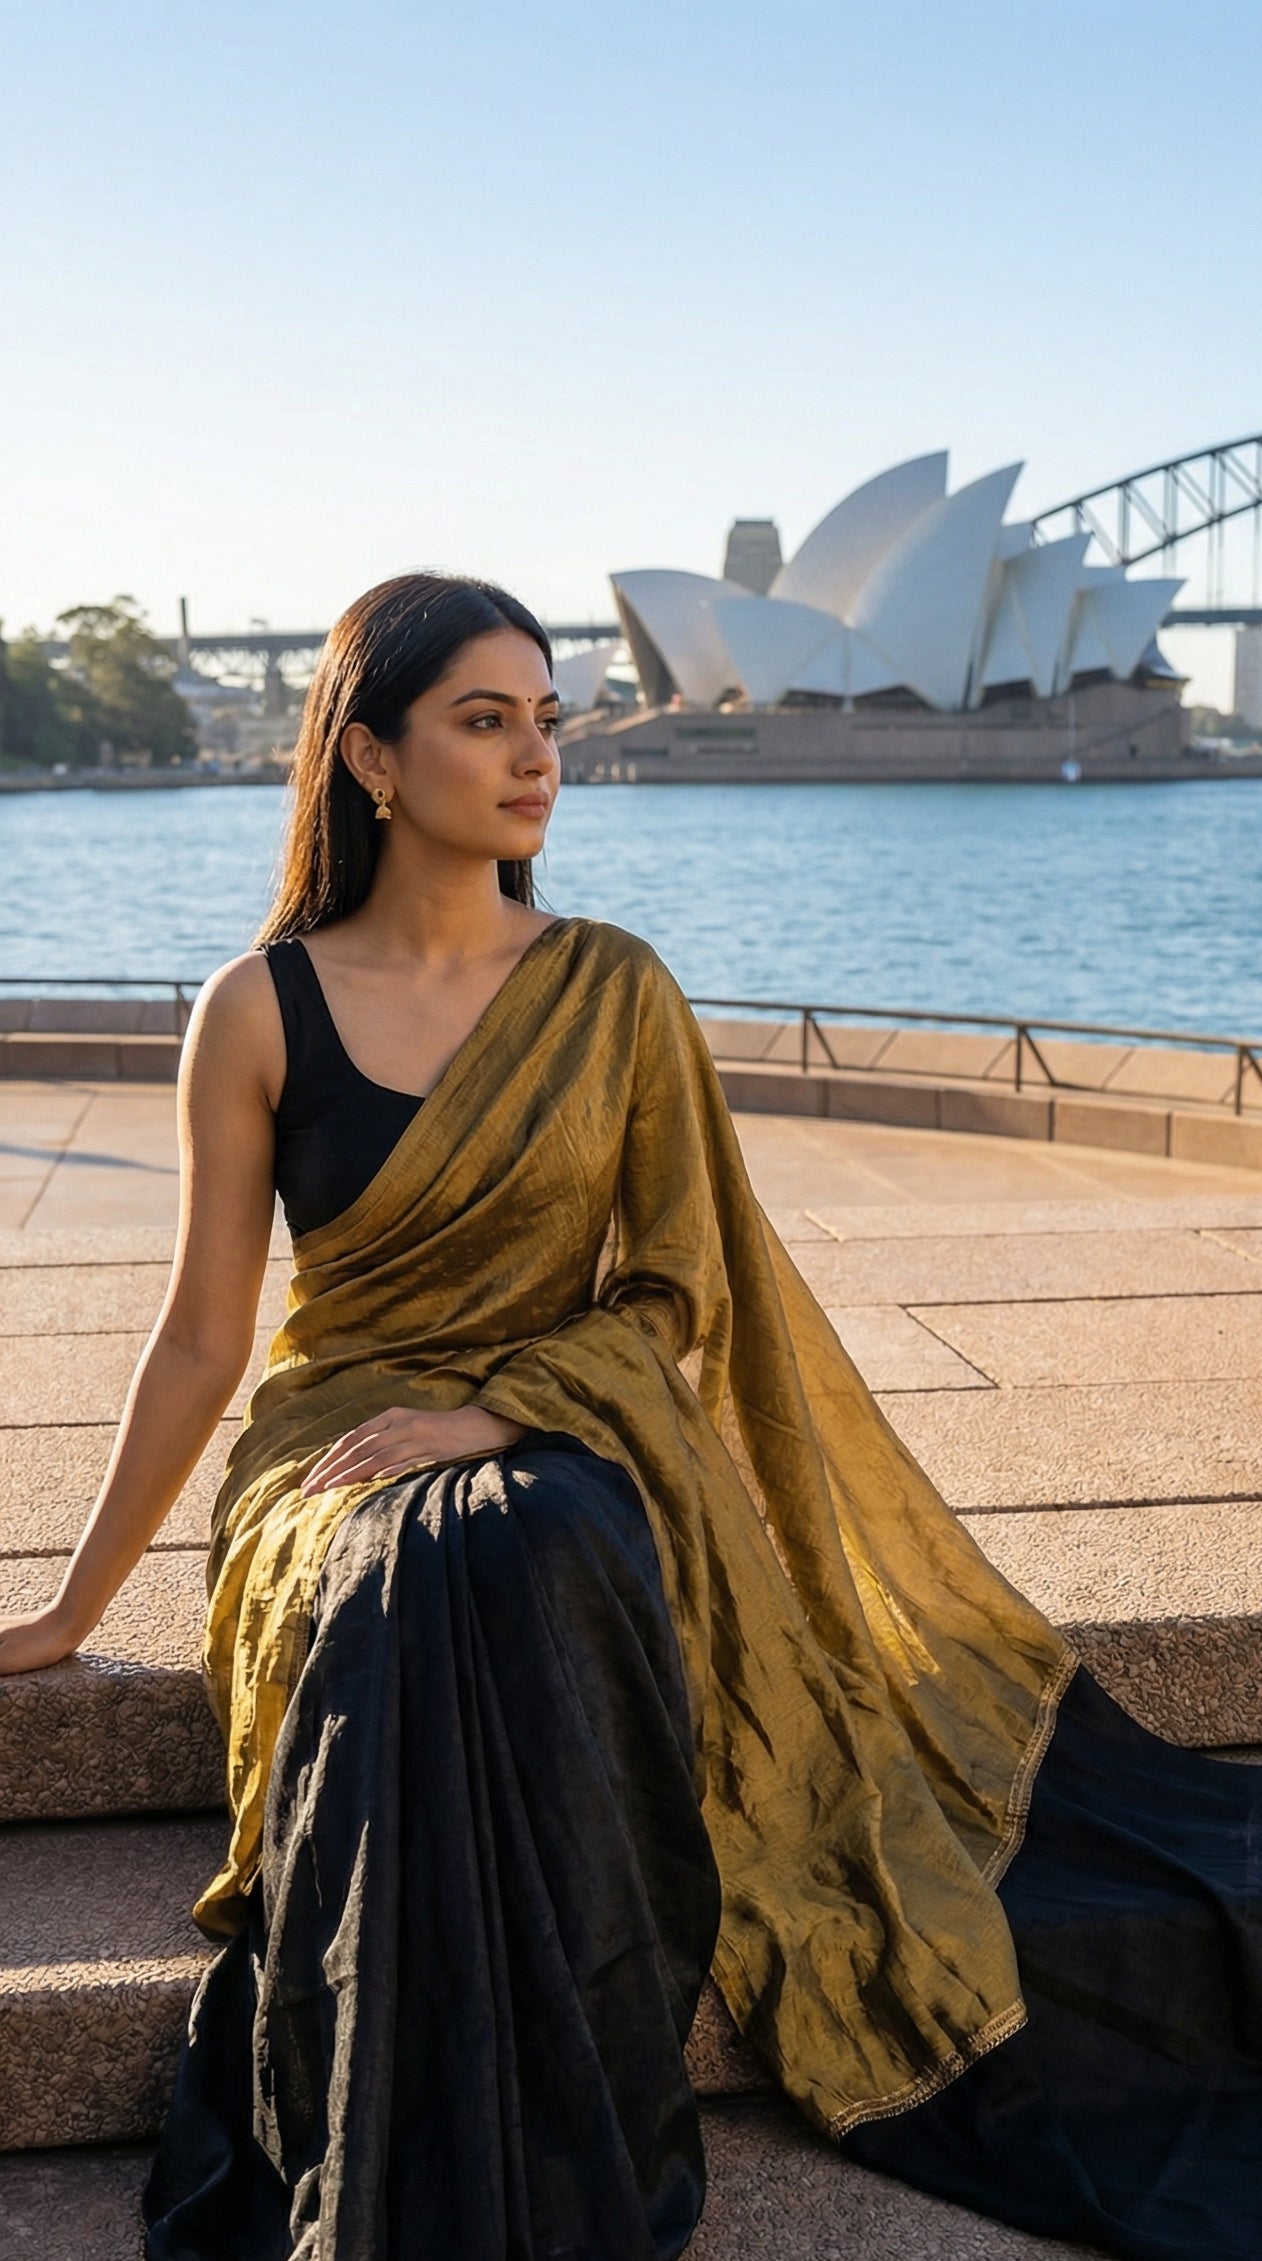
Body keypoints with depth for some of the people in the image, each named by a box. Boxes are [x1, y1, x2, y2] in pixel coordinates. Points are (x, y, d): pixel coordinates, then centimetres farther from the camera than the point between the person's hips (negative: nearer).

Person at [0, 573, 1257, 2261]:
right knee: (423, 1589, -36)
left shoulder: (615, 994, 1)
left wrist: (491, 1411, -14)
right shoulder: (259, 1010, -1)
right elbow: (203, 1337, 4)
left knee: (532, 1569, -36)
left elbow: (675, 1297, 2)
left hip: (572, 1436, 0)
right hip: (341, 1451, 0)